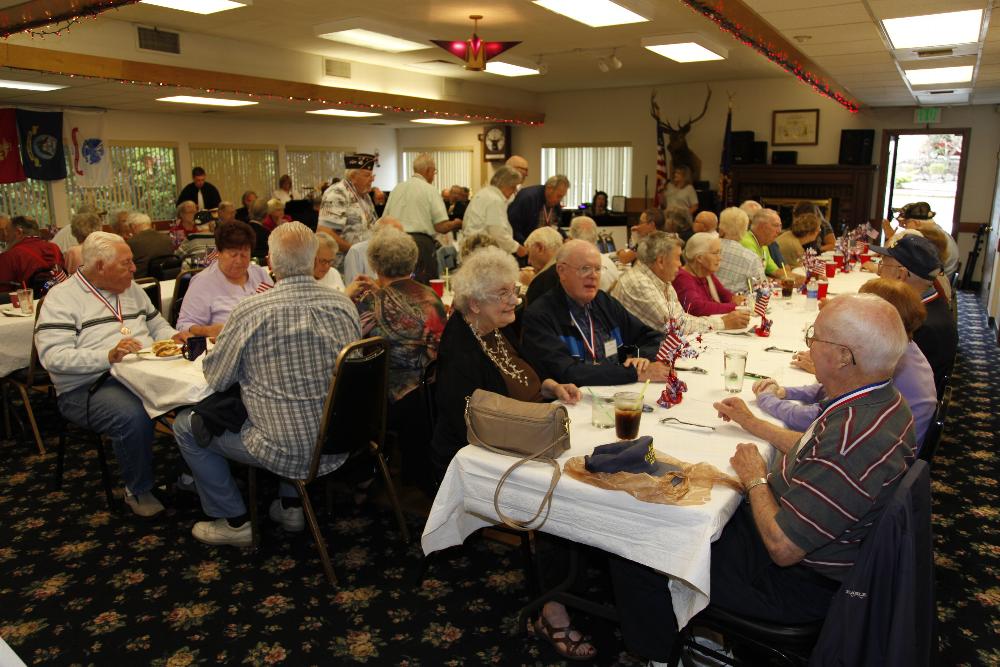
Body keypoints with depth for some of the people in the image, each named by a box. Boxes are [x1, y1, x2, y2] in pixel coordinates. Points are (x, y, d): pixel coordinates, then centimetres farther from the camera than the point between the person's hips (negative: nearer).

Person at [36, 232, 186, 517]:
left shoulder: (132, 289, 17)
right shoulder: (61, 297, -3)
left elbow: (157, 324, 28)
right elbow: (52, 356, -14)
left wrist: (173, 337, 4)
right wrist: (108, 356, -26)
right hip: (88, 388, -6)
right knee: (134, 416, -36)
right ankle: (138, 491, -9)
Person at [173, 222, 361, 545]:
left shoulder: (250, 311, -18)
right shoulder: (345, 305, -4)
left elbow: (215, 379, -5)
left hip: (287, 453, -5)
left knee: (185, 425, 16)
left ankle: (234, 522, 23)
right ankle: (291, 506, 36)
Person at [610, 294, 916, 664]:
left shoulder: (852, 439, -37)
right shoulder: (885, 401, -5)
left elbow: (782, 547, -30)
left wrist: (754, 479, -14)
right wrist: (755, 424, 18)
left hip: (797, 581, -10)